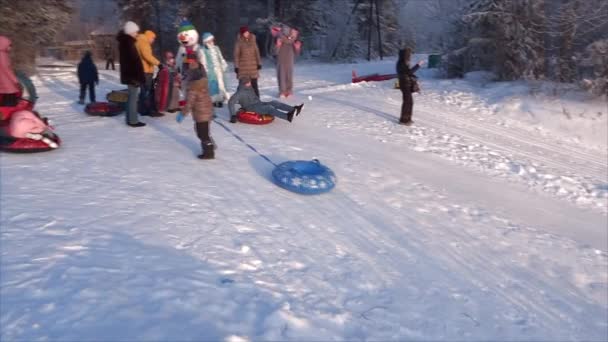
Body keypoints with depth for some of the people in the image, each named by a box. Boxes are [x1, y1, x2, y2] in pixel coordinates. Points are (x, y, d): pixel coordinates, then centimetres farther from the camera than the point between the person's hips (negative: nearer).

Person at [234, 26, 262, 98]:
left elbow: (257, 52, 10)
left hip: (253, 66, 2)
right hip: (243, 66, -2)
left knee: (254, 84, 3)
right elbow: (236, 55, -3)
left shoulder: (253, 40, 5)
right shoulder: (239, 42, -5)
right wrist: (236, 66, -6)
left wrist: (259, 63, 6)